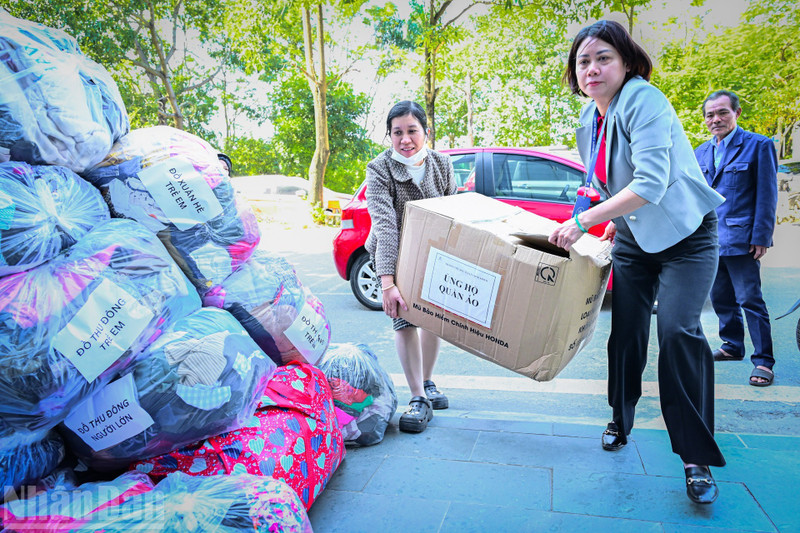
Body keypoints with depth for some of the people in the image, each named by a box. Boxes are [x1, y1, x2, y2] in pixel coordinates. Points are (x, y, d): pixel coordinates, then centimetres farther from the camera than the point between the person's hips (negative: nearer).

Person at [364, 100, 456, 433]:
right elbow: (385, 225, -35)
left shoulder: (442, 164, -11)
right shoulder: (379, 170, -24)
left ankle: (427, 385, 28)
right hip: (394, 255, -4)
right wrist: (387, 282, -43)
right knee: (404, 318, -13)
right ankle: (418, 399, -3)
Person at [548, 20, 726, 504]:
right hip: (633, 236, 7)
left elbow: (651, 183, -31)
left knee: (677, 329, -17)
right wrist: (614, 221, 12)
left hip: (686, 232, -6)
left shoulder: (643, 101, -21)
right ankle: (621, 422, 27)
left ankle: (698, 459, -4)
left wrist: (584, 221, -30)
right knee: (626, 331, 6)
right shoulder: (589, 121, 4)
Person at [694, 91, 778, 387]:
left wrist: (761, 236, -12)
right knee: (721, 298, 14)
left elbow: (766, 194, -6)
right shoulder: (701, 152, 13)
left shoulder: (758, 145, -2)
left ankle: (763, 361, 4)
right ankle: (732, 346, 30)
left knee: (750, 300, -4)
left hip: (740, 239, -6)